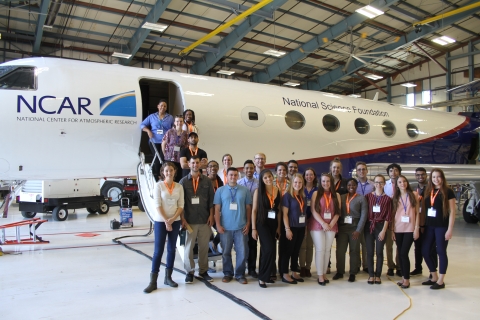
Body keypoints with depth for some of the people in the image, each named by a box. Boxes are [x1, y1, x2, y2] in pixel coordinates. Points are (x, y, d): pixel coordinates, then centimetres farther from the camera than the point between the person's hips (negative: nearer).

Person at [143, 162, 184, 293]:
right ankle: (153, 281, 1)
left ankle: (168, 277, 21)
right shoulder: (158, 185, -5)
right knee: (158, 251, -3)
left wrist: (172, 219, -12)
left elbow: (181, 206, 1)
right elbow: (157, 205, -10)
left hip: (175, 222, 3)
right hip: (160, 221, -3)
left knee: (171, 249, 9)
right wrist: (166, 221, -15)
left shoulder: (179, 187, 4)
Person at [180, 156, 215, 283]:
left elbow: (211, 200, 8)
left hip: (205, 220, 1)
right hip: (189, 220, -1)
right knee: (189, 247, 4)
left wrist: (211, 215, 0)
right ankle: (189, 271, 17)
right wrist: (182, 218, -6)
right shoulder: (183, 181, 2)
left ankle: (203, 271, 19)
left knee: (204, 247, 6)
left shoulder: (207, 181, 7)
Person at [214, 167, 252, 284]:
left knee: (242, 252, 3)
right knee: (226, 252, 10)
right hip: (225, 227, 0)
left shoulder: (245, 190, 3)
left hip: (241, 227, 0)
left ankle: (240, 275, 17)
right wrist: (218, 225, -5)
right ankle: (227, 273, 24)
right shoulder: (220, 190, 2)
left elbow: (248, 208, 5)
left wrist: (248, 224, 1)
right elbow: (217, 209, 1)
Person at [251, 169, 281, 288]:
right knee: (269, 249, -14)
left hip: (273, 223, 4)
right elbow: (254, 210, -5)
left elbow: (278, 210, 8)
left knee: (266, 250, 10)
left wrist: (278, 226, 5)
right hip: (262, 223, -4)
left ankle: (265, 275, 22)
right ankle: (262, 277, -2)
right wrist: (253, 228, -9)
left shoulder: (277, 190, 6)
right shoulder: (258, 191, -5)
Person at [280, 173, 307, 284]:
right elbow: (285, 214, -12)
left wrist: (306, 227, 11)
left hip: (301, 228, 6)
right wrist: (287, 229, -16)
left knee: (296, 251, 13)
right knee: (287, 251, 2)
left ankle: (294, 273, 23)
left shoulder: (303, 197, 10)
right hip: (291, 227, -6)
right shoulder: (287, 196, -9)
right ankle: (285, 274, 10)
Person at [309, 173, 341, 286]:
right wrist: (323, 223, -15)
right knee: (320, 249, -5)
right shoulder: (316, 193, 1)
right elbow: (313, 211, -6)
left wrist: (331, 224, -9)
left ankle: (324, 274, 14)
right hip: (317, 225, -3)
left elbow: (338, 212, 5)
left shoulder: (336, 195, 9)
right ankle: (320, 276, 2)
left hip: (331, 226, 3)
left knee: (327, 250, 6)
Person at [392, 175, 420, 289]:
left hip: (410, 228, -3)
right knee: (400, 254, 6)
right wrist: (392, 230, 3)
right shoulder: (395, 197, 9)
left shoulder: (414, 195, 2)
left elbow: (417, 212, 2)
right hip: (398, 229, 3)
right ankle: (404, 276, 18)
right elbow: (393, 214, 8)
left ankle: (406, 279, 3)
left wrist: (417, 228, -4)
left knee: (404, 253, -9)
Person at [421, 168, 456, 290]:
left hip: (442, 226, -6)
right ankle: (434, 277, 24)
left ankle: (441, 281, 15)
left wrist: (450, 229, -12)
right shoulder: (428, 191, 9)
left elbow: (452, 211, -7)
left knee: (441, 251, 2)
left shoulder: (448, 191, -5)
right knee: (425, 251, 7)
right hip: (429, 226, 6)